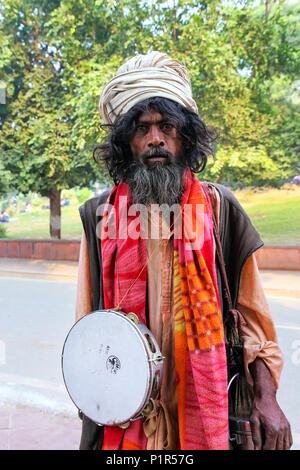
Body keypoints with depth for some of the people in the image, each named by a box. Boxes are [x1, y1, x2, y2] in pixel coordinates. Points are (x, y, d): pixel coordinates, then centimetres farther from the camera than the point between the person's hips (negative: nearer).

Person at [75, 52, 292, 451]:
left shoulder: (218, 209, -1)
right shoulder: (99, 216, 1)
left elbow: (251, 311, 2)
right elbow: (86, 323, 7)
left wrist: (266, 398, -5)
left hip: (205, 405, 0)